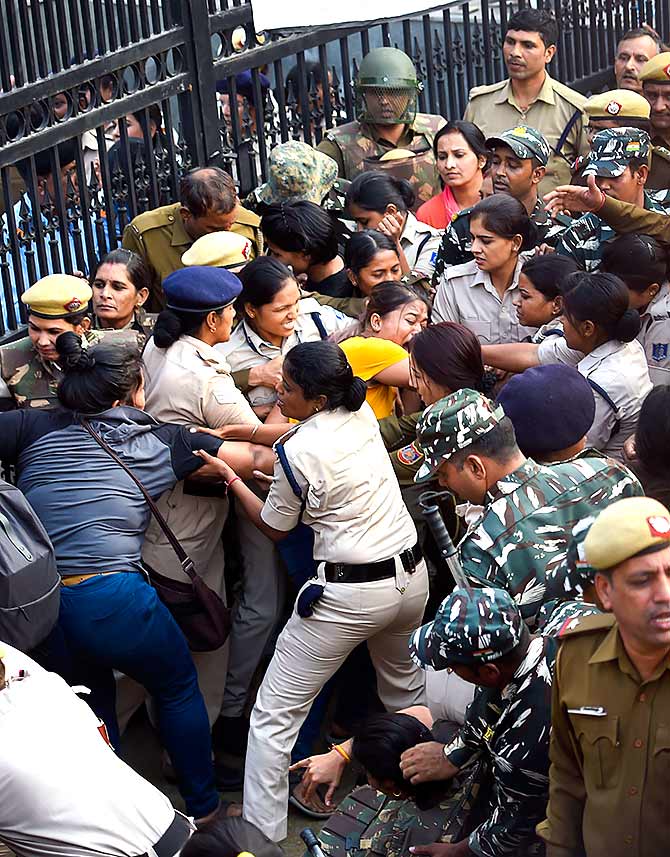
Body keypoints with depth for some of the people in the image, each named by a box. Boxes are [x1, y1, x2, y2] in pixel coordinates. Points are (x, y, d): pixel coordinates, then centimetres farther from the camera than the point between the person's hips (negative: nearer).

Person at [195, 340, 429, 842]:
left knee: (274, 715, 3)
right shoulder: (363, 414, 0)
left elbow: (274, 528, 0)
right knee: (405, 688, 32)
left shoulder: (296, 453, -18)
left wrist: (230, 478, 11)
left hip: (350, 594, -7)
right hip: (412, 575, 8)